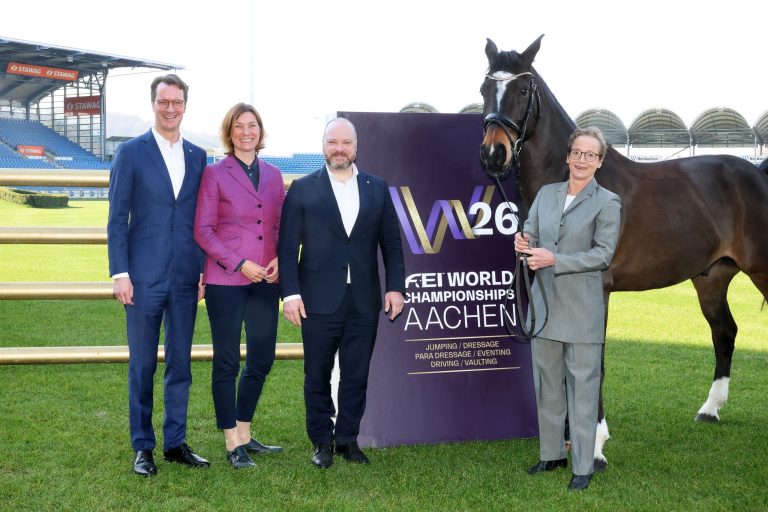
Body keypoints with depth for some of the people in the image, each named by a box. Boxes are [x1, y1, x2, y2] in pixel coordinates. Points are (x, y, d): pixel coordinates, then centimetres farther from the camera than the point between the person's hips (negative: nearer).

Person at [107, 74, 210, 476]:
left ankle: (175, 443, 20)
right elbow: (117, 219, -4)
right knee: (142, 365, 5)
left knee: (180, 364, 9)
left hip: (185, 278, 4)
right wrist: (119, 273, -10)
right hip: (144, 276, -3)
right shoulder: (131, 152, -1)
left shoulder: (197, 156, 10)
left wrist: (204, 270, 6)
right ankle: (142, 447, 15)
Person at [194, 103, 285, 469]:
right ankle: (233, 444, 11)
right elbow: (203, 230, -6)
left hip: (266, 280, 5)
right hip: (226, 280, -5)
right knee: (227, 361, 2)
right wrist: (240, 264, -14)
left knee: (261, 359, 10)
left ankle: (244, 434, 26)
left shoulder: (273, 175, 12)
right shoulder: (215, 174, -2)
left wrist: (281, 259, -5)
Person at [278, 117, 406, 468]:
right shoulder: (303, 189, 3)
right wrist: (290, 293, -8)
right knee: (318, 375, 6)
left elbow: (392, 244, 10)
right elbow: (287, 246, -1)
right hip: (319, 300, -2)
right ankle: (322, 442, 19)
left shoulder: (378, 189, 10)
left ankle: (348, 439, 20)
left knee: (357, 375, 7)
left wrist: (395, 286, 1)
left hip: (364, 300, 2)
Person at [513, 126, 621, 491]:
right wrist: (523, 243, -11)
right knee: (547, 384, 15)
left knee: (582, 387, 1)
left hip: (582, 309, -5)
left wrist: (555, 260, -22)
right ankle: (551, 454, 29)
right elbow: (530, 233, 14)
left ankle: (583, 466, 9)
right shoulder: (546, 194, 10)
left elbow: (603, 253, -13)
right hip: (545, 302, 5)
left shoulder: (607, 203, -5)